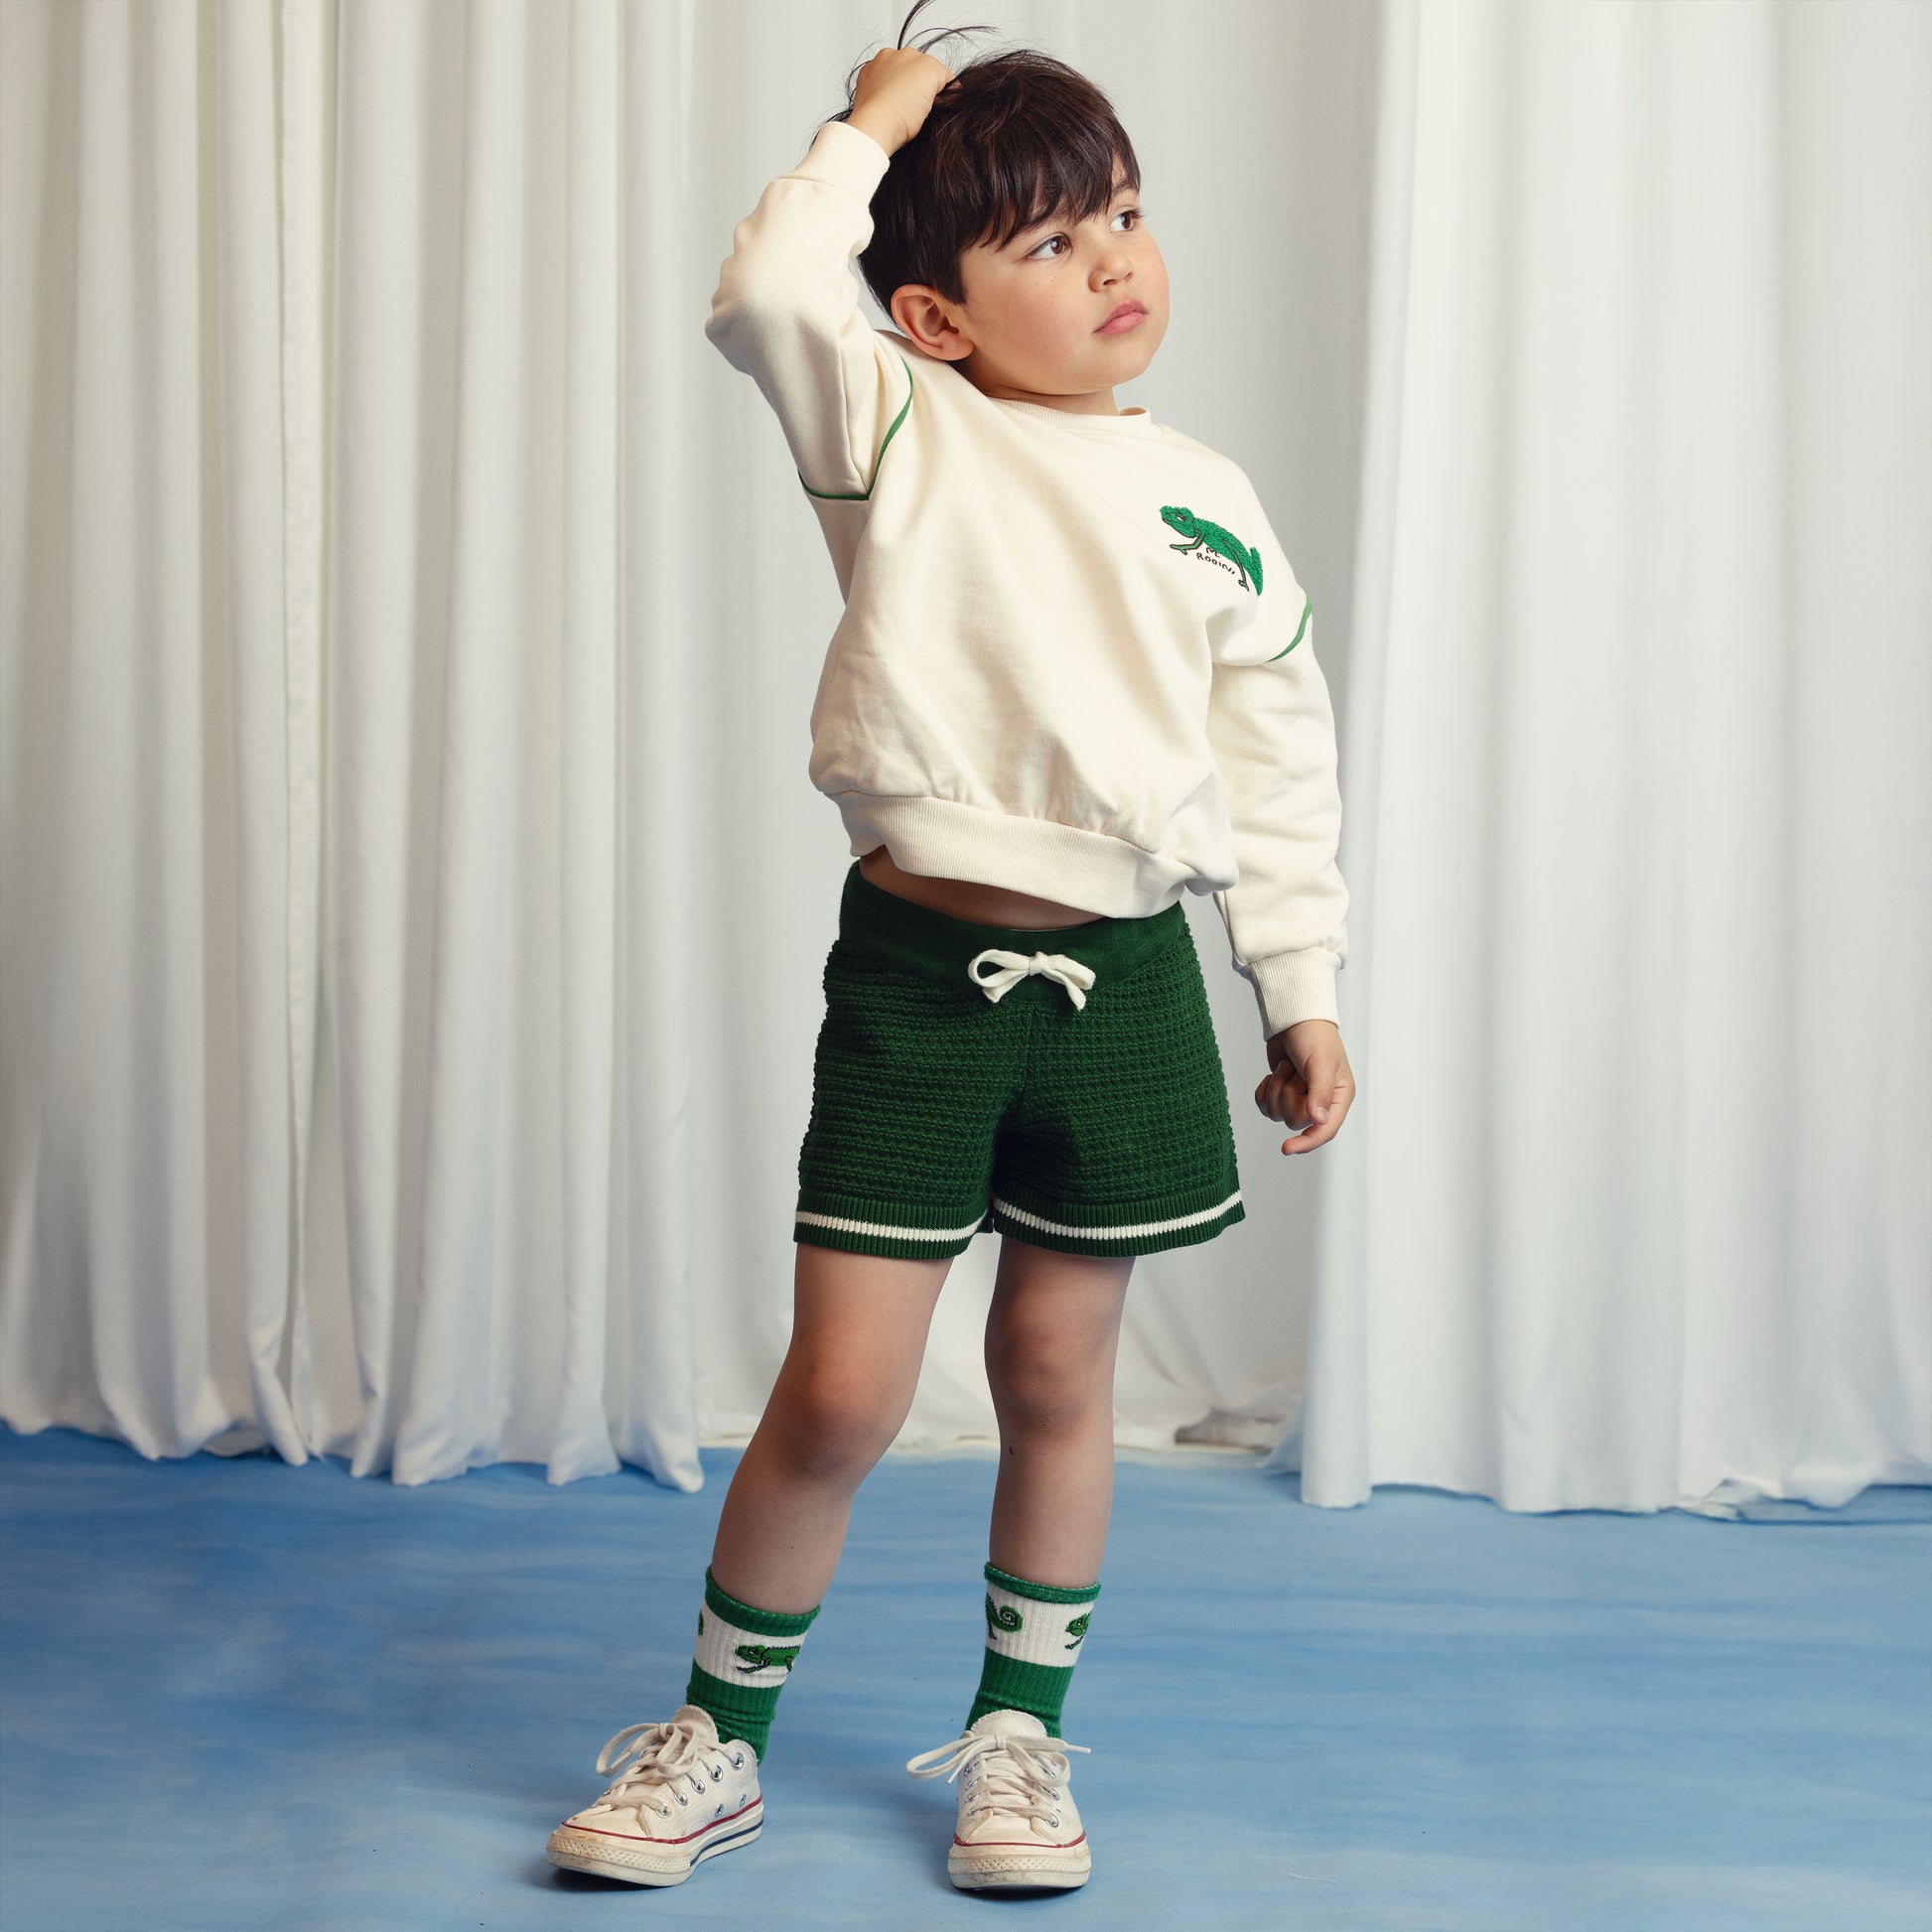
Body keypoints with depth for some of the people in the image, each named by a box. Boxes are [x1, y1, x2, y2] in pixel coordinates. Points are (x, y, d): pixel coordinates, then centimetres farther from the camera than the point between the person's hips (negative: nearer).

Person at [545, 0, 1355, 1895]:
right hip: (918, 960, -2)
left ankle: (1018, 1731, 30)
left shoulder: (1210, 503, 8)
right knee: (840, 1390, -1)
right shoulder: (897, 431, 0)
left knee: (1055, 1374, 12)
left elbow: (1278, 762, 11)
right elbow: (764, 292, -20)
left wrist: (1302, 991, 9)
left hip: (1122, 974, 3)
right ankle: (717, 1737, 19)